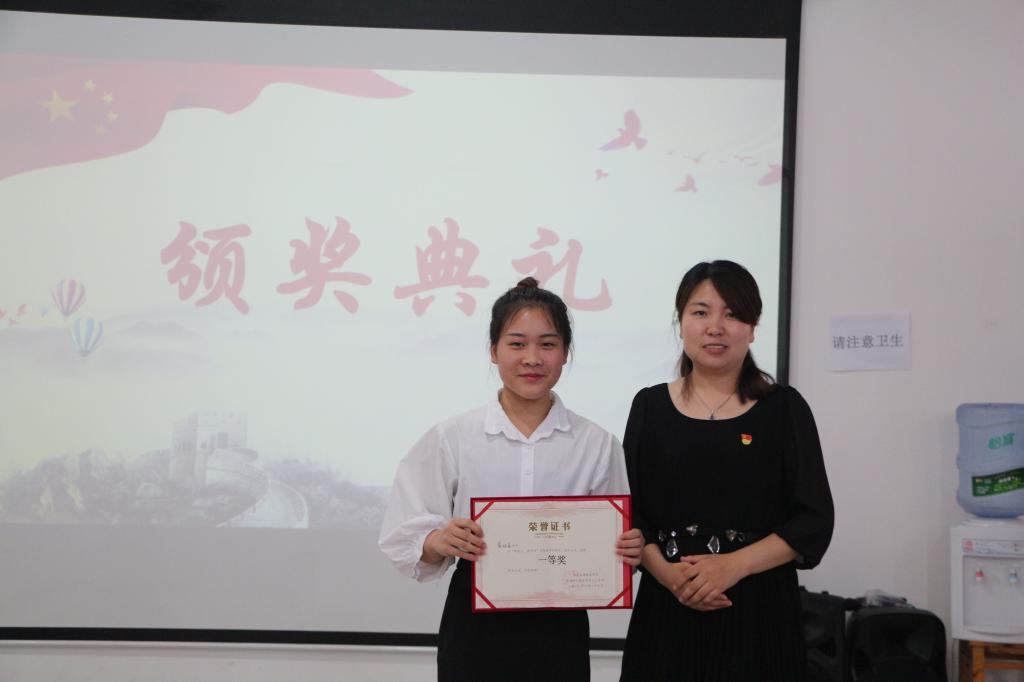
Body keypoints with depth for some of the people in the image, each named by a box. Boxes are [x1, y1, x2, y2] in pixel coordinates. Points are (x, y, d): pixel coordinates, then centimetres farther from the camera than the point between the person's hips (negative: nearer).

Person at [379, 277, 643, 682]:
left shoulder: (597, 445, 1)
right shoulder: (450, 439, -2)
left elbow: (611, 546, 7)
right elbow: (404, 537, -3)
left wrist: (628, 551, -14)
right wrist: (439, 542, -23)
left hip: (559, 632, 1)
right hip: (475, 628, -1)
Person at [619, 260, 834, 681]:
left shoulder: (784, 408, 2)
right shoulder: (650, 407, 6)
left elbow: (814, 520, -2)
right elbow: (631, 516, 4)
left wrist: (734, 565, -14)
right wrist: (668, 573, -14)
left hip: (758, 608, -1)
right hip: (667, 608, 1)